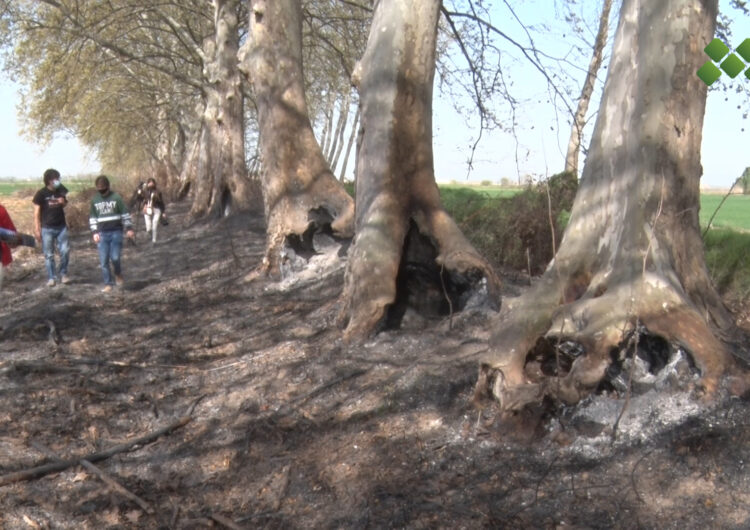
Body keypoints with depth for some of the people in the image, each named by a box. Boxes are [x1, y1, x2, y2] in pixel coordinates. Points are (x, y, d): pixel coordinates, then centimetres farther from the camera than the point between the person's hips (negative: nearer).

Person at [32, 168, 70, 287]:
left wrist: (64, 202, -8)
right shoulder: (41, 194, -10)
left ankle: (63, 273, 14)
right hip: (47, 228, -3)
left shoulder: (61, 190, 1)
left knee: (65, 251, -2)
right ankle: (51, 277, 11)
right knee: (49, 254, 2)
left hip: (61, 227, 3)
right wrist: (37, 230, -11)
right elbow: (37, 213, -7)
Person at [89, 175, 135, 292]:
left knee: (115, 258, -9)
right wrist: (95, 232, 3)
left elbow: (125, 214, 0)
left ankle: (118, 275, 21)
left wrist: (129, 228, -4)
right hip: (102, 234, 3)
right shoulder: (94, 200, 5)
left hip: (116, 232, -3)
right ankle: (108, 284, 9)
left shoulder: (116, 198, -4)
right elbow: (92, 217, 11)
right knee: (103, 261, 0)